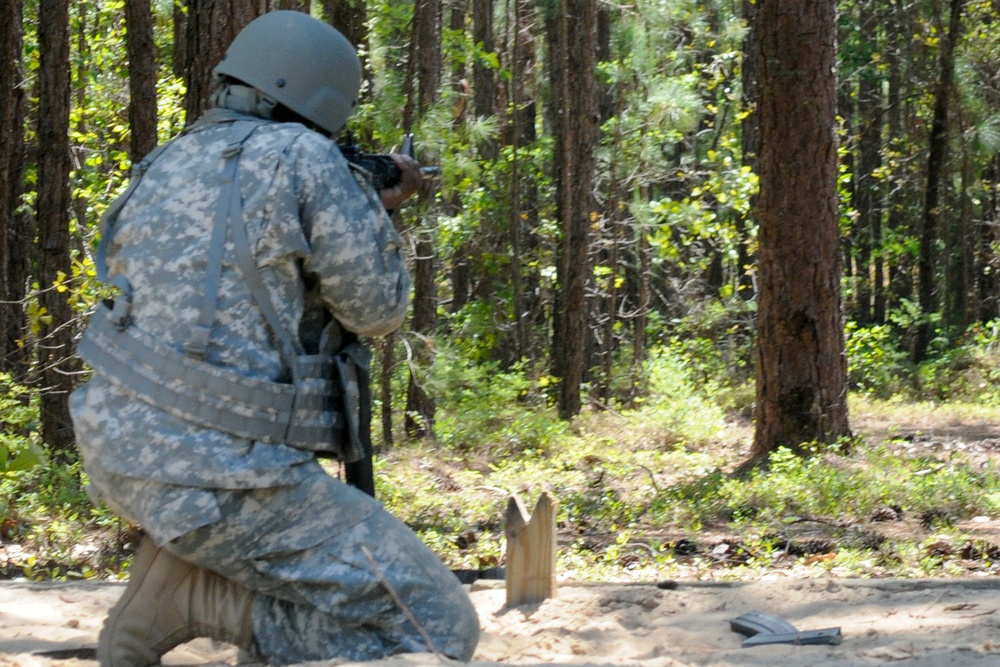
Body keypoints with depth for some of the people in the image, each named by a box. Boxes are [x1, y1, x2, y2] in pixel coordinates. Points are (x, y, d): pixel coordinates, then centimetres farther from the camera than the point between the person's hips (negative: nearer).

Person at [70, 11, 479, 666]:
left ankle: (177, 555, 20)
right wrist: (376, 210, 17)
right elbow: (377, 309, -1)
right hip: (219, 480, -8)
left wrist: (370, 203, 28)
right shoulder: (304, 158, -10)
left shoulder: (168, 162, 13)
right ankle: (194, 590, -8)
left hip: (116, 441, 8)